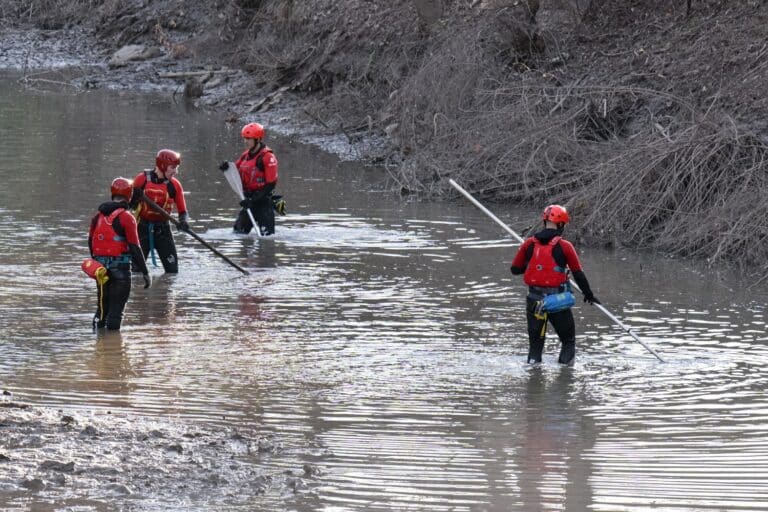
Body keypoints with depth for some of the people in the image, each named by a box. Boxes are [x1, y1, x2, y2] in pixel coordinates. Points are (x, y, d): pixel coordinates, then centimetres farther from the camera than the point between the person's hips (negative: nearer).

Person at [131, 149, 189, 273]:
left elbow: (182, 211, 0)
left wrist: (183, 222, -22)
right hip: (142, 227, -2)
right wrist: (135, 197, -25)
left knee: (172, 268, -3)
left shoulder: (174, 185, -3)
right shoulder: (142, 179, -9)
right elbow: (129, 204, -2)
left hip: (162, 229, 2)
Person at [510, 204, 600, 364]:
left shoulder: (529, 244, 0)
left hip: (534, 300, 3)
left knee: (535, 342, 14)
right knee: (568, 340, 13)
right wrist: (588, 294, 11)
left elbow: (515, 269, 7)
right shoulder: (564, 246, -9)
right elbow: (578, 274, -3)